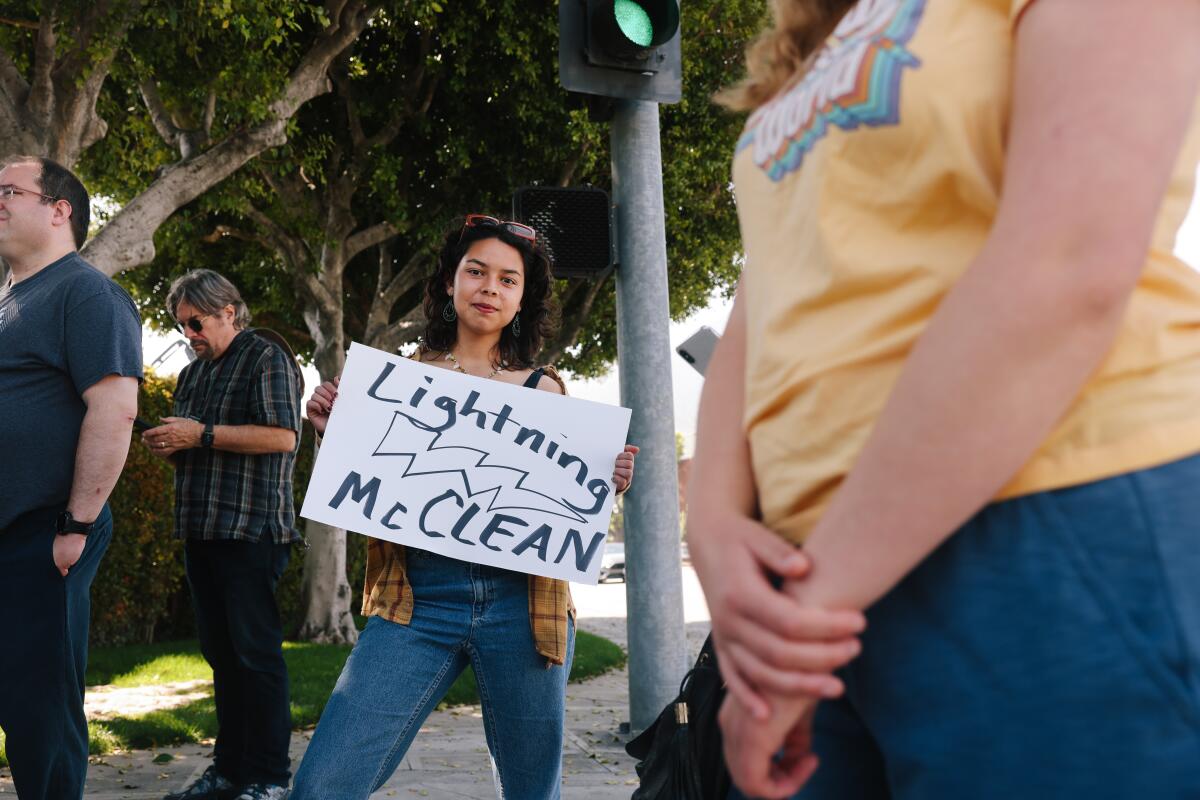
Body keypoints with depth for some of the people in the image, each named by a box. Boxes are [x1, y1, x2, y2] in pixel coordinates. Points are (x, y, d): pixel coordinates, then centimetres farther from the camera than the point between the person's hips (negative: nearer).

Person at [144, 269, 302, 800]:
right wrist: (167, 445, 5)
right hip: (201, 530, 8)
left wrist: (201, 434, -17)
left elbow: (283, 436, -18)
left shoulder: (266, 359, -5)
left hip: (252, 530, -8)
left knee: (255, 651, -7)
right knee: (220, 652, 10)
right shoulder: (193, 374, 21)